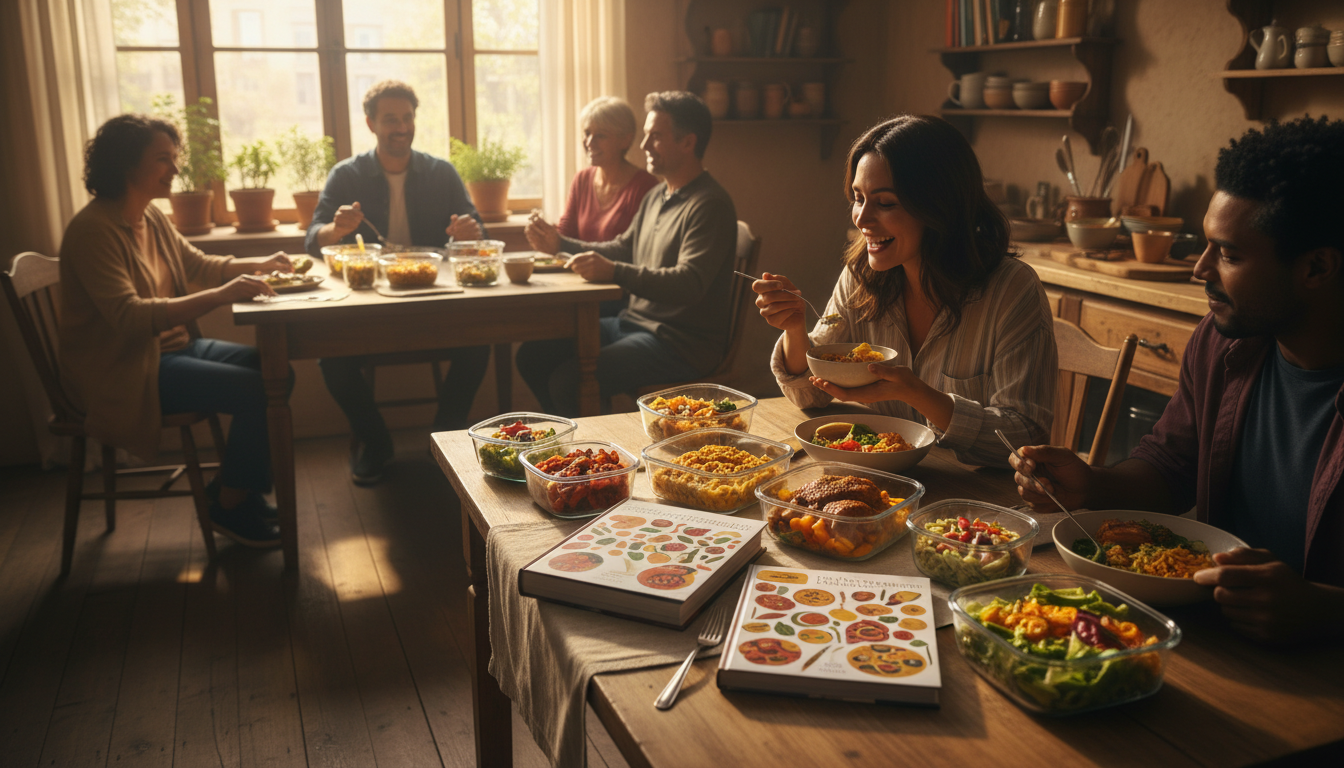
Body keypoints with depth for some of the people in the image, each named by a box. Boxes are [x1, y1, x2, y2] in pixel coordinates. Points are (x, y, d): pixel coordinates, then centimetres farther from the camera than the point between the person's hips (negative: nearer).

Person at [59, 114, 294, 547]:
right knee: (256, 390, -21)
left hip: (173, 346, 9)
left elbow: (198, 265, 23)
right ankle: (230, 507, -1)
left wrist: (259, 265, 5)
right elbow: (129, 316, -30)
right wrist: (221, 296, -36)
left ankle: (238, 485, 10)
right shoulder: (93, 230, -19)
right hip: (124, 372, -9)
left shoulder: (150, 216, 8)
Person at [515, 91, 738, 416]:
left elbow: (689, 284, -27)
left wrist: (614, 272, -38)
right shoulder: (656, 196, 16)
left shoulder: (710, 205, -15)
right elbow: (622, 249, 28)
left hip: (681, 342, -9)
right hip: (634, 322, 10)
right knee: (533, 355, 3)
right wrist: (561, 243, 17)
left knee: (568, 381, -25)